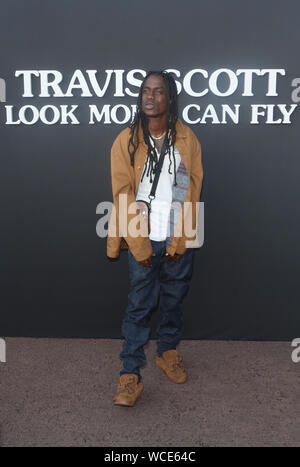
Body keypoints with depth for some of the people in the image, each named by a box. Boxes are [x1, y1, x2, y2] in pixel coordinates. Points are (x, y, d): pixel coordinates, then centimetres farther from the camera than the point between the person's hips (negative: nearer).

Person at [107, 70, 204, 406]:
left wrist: (180, 241, -8)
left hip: (179, 240, 2)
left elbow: (191, 192, -2)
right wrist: (140, 246, -10)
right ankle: (130, 375, 14)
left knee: (173, 300, 15)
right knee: (139, 306, 2)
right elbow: (123, 196, -7)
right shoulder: (126, 141, -4)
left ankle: (168, 352, 38)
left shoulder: (187, 139, 0)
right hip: (143, 240, -2)